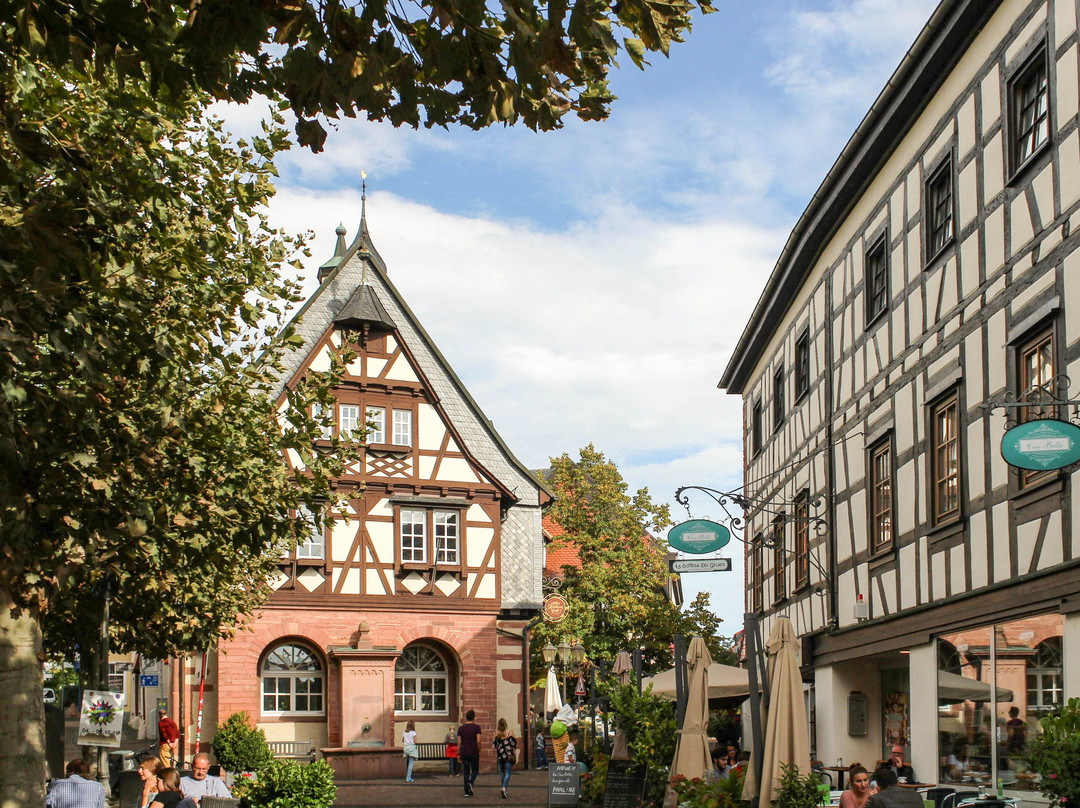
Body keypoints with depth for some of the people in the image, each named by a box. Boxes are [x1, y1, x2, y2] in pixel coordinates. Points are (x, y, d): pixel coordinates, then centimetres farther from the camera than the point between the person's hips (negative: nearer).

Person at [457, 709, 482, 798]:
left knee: (466, 771, 8)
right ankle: (470, 783, -18)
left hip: (464, 753, 3)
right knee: (475, 770, 10)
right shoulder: (476, 727, -5)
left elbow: (459, 742, 4)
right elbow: (478, 741, -11)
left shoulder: (461, 728, 6)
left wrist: (458, 754, 8)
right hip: (474, 753, -3)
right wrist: (478, 751, 1)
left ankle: (467, 791, 6)